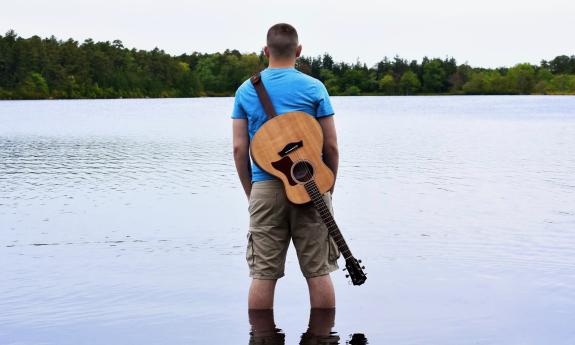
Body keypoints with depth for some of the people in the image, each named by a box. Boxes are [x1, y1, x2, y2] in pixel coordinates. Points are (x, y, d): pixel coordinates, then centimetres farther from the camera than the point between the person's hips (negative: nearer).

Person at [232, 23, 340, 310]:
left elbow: (239, 149, 3)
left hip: (265, 187, 1)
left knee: (263, 274, 5)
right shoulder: (314, 88, 0)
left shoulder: (246, 90, 5)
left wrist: (250, 193, 12)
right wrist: (328, 188, 12)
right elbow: (331, 146, -1)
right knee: (318, 271, 6)